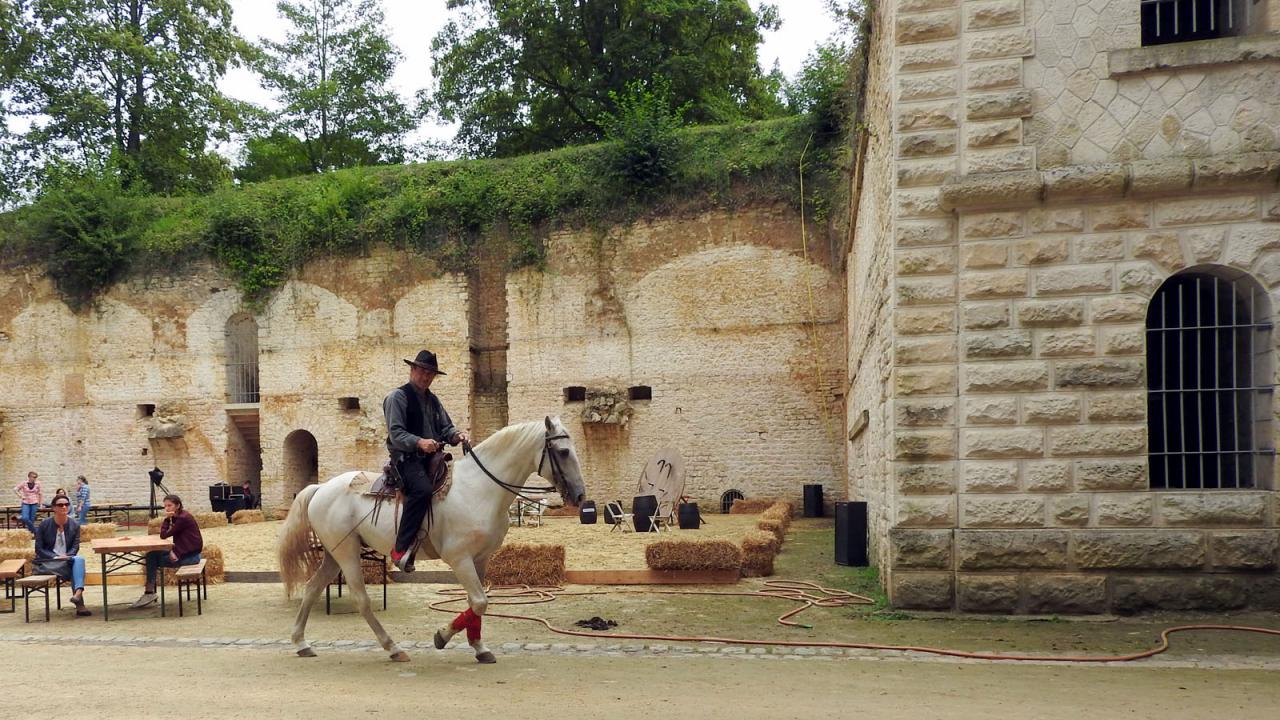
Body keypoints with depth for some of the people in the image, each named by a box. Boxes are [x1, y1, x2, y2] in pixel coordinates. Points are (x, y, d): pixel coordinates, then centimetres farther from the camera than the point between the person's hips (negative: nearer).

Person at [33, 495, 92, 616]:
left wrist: (66, 556, -20)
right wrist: (56, 557, -19)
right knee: (76, 570, -31)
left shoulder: (75, 525, 5)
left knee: (79, 559, -33)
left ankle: (78, 593, -49)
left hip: (67, 560, 3)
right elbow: (39, 549, -4)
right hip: (47, 563, -3)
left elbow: (75, 547, 2)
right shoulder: (44, 525, -3)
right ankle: (79, 604, -32)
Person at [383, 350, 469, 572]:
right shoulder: (397, 396, -1)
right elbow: (395, 433, -10)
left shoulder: (433, 400, 22)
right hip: (407, 458, -8)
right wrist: (419, 442, -27)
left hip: (433, 458, 8)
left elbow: (446, 428, 18)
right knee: (422, 489, -34)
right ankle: (401, 549, -33)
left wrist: (457, 435, -6)